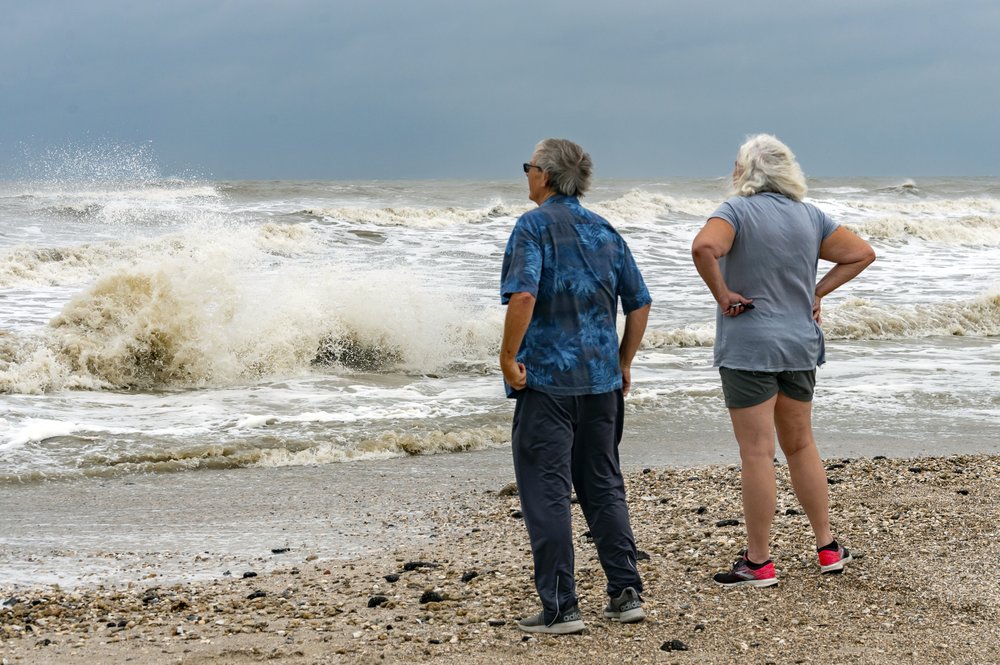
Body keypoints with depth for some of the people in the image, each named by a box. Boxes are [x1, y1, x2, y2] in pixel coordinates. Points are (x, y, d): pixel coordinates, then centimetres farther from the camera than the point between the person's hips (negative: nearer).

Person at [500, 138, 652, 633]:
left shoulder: (535, 225, -8)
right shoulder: (604, 230, 12)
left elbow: (523, 296, -23)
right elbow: (639, 304, 14)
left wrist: (508, 357, -15)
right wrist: (623, 364, 21)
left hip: (547, 377, -6)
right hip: (601, 380, 7)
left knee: (546, 493, -1)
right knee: (603, 487, 15)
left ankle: (560, 607, -2)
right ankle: (626, 594, 14)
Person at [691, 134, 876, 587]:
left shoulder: (737, 211, -10)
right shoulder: (809, 217, 7)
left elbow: (704, 247, -29)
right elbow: (861, 253, 11)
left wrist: (722, 294, -16)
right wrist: (818, 292, 9)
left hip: (749, 349, -6)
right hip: (800, 347, 6)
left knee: (757, 453, -3)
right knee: (801, 446, 18)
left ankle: (758, 563, 2)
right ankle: (827, 548, 23)